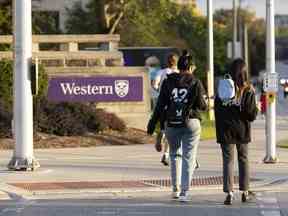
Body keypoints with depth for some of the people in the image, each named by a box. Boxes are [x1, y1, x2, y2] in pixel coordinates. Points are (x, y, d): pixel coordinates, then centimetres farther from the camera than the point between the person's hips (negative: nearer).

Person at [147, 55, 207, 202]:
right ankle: (184, 191, -8)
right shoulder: (196, 83, -2)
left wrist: (152, 124, 5)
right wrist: (205, 105, 20)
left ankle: (175, 189, 18)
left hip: (172, 124, 2)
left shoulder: (168, 82, 3)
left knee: (175, 154, 19)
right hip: (191, 123, -2)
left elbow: (160, 105, 1)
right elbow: (202, 106, -3)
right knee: (188, 157, 1)